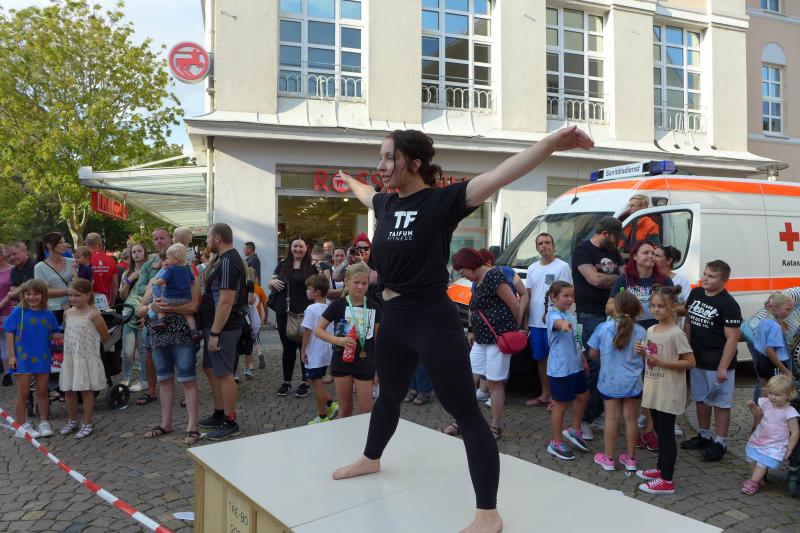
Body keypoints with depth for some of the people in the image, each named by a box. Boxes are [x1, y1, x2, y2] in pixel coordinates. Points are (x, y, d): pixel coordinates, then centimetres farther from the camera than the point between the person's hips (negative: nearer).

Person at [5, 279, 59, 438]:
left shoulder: (48, 314, 1)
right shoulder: (18, 312, -7)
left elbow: (52, 334, 11)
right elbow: (10, 334, -5)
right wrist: (11, 356, -8)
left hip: (42, 358, 3)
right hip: (23, 358, -3)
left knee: (42, 391, 11)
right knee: (23, 393, 5)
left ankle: (44, 423, 22)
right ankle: (22, 426, 16)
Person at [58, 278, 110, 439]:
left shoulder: (93, 314, -11)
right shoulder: (67, 313, 6)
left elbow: (105, 336, -5)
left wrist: (91, 342, 3)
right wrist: (71, 344, 9)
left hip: (87, 358, -5)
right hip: (69, 358, 6)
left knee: (86, 390, 2)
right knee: (68, 390, 12)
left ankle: (87, 424, 13)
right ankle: (72, 420, 31)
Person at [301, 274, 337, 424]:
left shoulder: (311, 309, -17)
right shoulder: (329, 308, 4)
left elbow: (307, 331, -15)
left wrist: (303, 350, -6)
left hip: (314, 354, -7)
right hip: (327, 352, 7)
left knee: (316, 383, 3)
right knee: (317, 381, 22)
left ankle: (322, 416, 10)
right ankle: (330, 404, 18)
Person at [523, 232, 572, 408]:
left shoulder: (562, 266, -6)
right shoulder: (532, 268, 14)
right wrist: (525, 321, 12)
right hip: (535, 322, 6)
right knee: (540, 359, 13)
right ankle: (545, 395, 24)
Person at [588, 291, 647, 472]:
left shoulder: (603, 328, -13)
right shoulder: (641, 332, -10)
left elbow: (593, 353, -4)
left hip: (609, 381, -1)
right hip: (632, 382, 1)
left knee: (611, 418, 8)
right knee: (630, 418, 11)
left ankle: (608, 458, 16)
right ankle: (630, 458, 22)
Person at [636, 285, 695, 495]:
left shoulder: (676, 334, -17)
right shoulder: (650, 330, 6)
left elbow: (690, 362, -16)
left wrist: (662, 362, -23)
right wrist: (642, 352, -3)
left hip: (669, 393, -8)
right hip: (654, 390, 8)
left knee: (666, 433, -1)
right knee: (659, 431, 19)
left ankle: (667, 481, 8)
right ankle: (661, 468, 34)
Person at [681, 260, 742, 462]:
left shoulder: (728, 305, -17)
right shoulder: (695, 293, 3)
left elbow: (732, 338, -18)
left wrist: (723, 368, -20)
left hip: (718, 364, -7)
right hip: (697, 360, 7)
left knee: (721, 403, 5)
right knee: (701, 399, 18)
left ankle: (720, 443, 17)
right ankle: (704, 436, 34)